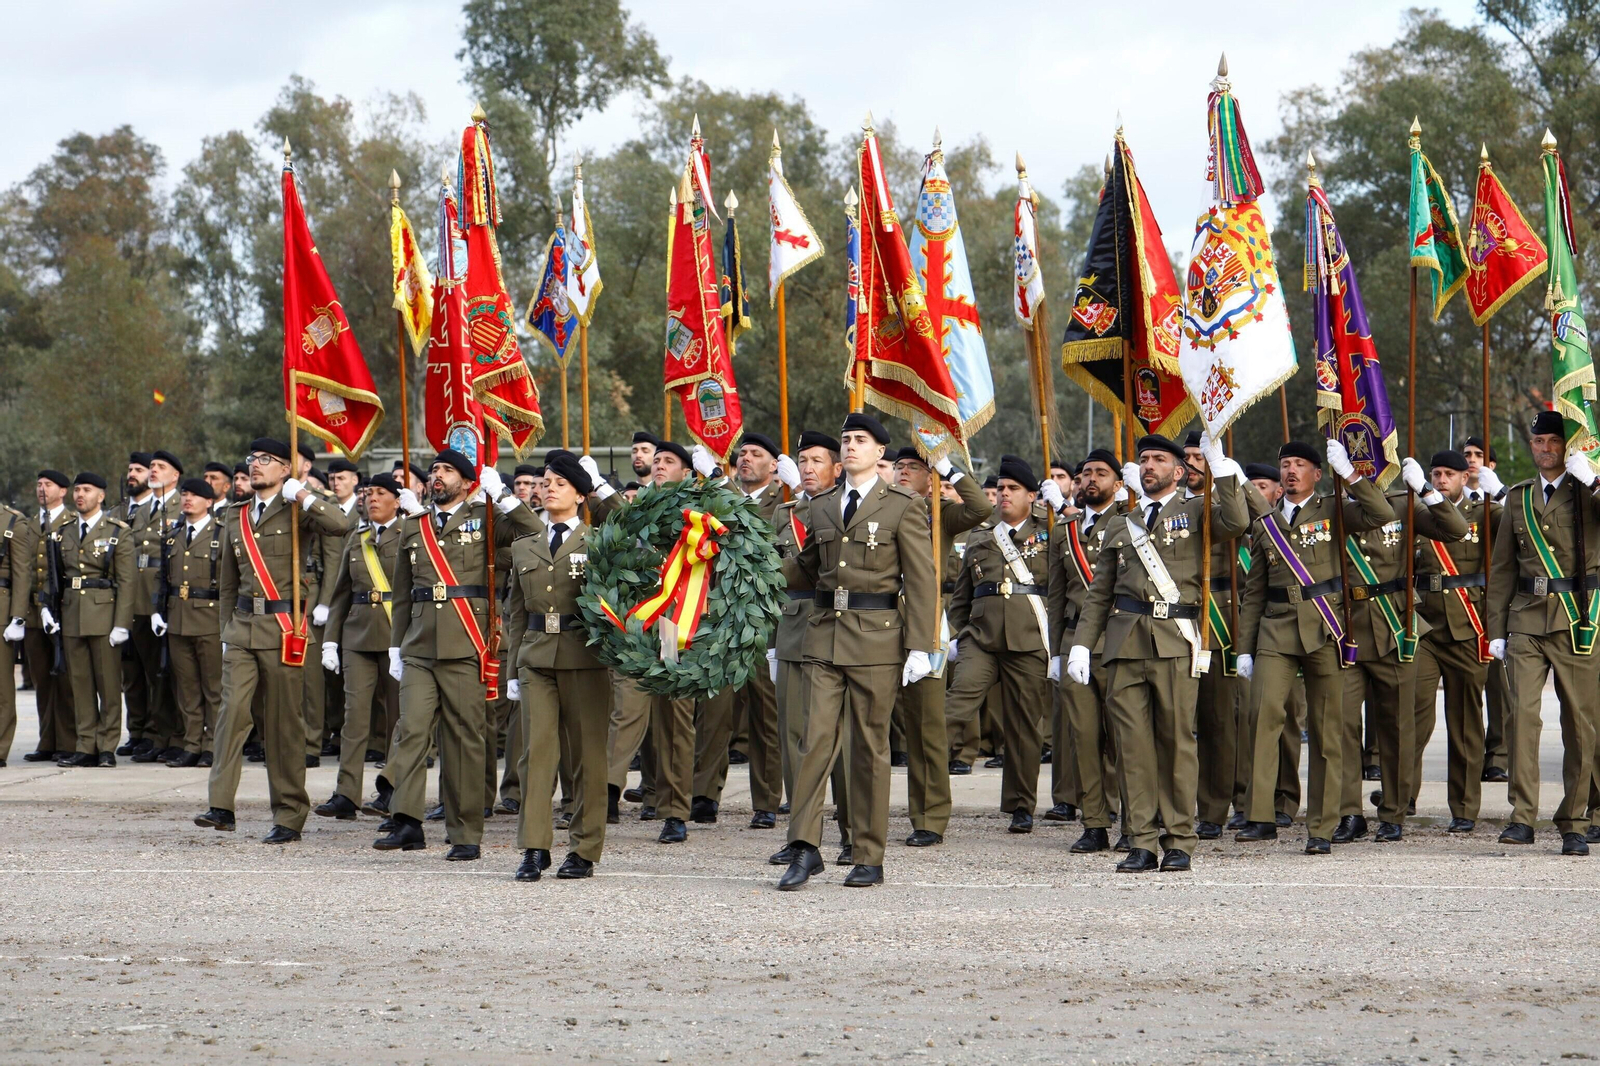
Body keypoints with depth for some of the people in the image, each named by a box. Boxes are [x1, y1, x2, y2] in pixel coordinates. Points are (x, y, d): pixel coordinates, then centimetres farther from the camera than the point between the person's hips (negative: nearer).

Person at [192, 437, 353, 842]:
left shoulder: (295, 512, 1)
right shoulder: (236, 518, 17)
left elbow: (339, 525, -20)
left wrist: (302, 494, -15)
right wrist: (227, 629, 19)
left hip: (282, 626, -4)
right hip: (242, 626, 4)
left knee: (283, 722, 0)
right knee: (232, 710, -9)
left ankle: (289, 817, 6)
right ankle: (221, 806, -12)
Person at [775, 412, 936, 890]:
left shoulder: (903, 507, 0)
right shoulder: (822, 506, 14)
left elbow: (921, 581, -3)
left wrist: (920, 648, -9)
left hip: (876, 636, -4)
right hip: (825, 635, 4)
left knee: (870, 746, 1)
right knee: (816, 739, -5)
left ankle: (869, 859, 8)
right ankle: (805, 848, -3)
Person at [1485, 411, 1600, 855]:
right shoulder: (1519, 497, 14)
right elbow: (1502, 568, 16)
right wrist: (1496, 630, 10)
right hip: (1527, 621, 2)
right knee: (1521, 712, -13)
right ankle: (1522, 816, -11)